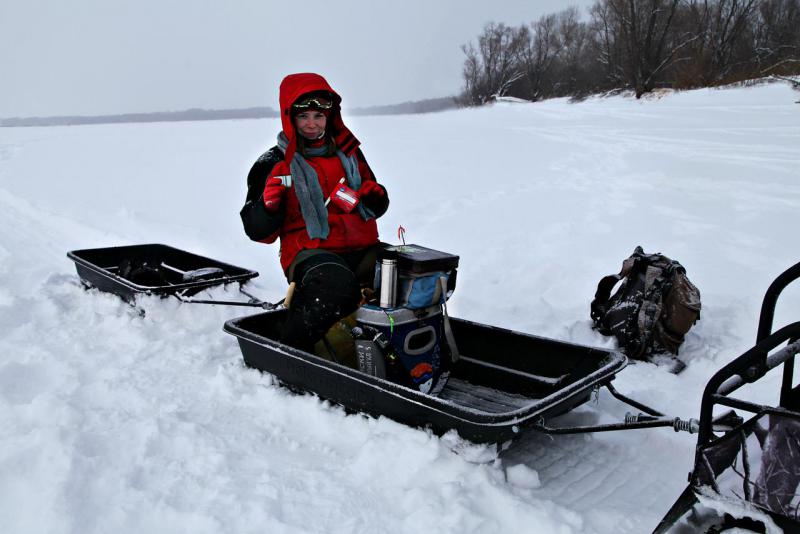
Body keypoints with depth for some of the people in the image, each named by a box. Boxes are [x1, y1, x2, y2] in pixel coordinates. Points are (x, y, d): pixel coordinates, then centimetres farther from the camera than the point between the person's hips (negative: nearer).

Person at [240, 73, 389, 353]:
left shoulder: (348, 152, 17)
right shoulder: (275, 165, 3)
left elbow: (378, 204, 23)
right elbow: (258, 231, 2)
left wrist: (374, 198, -2)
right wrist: (269, 205, -20)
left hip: (362, 248, 5)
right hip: (310, 252, -5)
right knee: (337, 287, -38)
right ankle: (291, 350, -17)